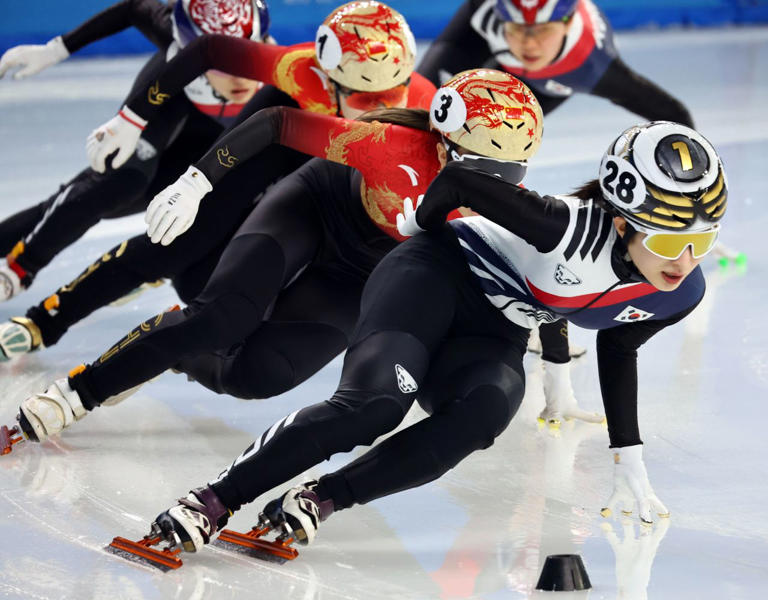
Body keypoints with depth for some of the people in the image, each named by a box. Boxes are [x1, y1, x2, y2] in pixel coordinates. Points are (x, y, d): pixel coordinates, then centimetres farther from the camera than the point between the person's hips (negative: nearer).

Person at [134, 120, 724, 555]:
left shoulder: (680, 295, -9)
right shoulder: (574, 229, -32)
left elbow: (617, 347, 13)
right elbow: (459, 179, -20)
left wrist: (629, 458, 18)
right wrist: (425, 222, 1)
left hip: (493, 338, 5)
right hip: (441, 273, -5)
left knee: (486, 409, -31)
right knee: (375, 402, -31)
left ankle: (321, 497, -28)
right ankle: (212, 500, -25)